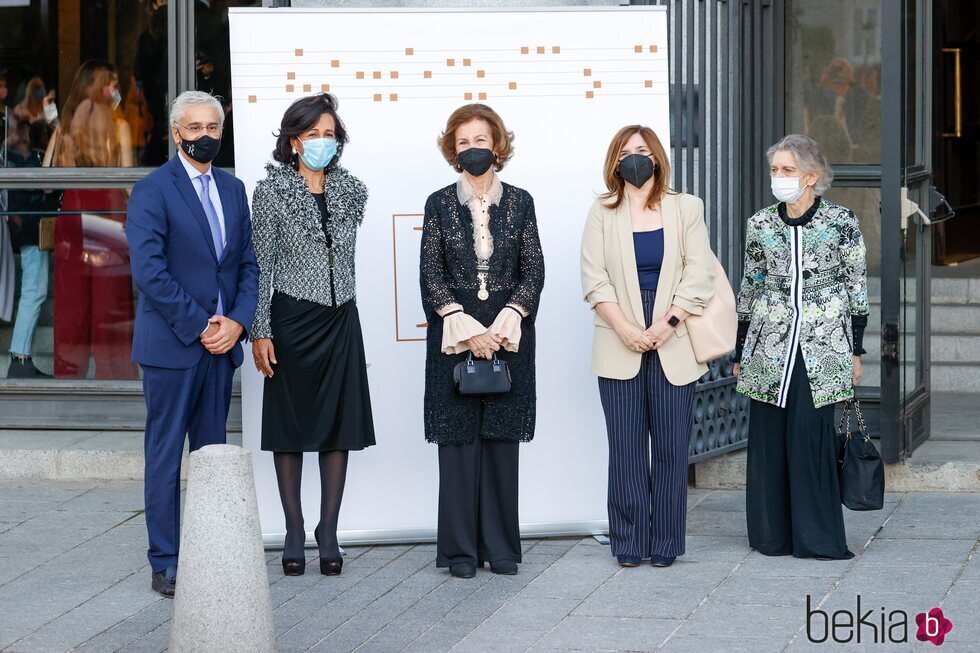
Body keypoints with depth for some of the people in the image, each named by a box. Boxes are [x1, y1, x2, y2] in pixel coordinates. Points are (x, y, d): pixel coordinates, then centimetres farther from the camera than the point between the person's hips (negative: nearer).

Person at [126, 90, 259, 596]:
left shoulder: (233, 189, 13)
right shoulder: (152, 190, -7)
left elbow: (248, 264, 12)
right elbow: (149, 271, -14)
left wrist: (237, 321, -4)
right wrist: (199, 326, -15)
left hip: (221, 344, 6)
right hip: (171, 345, -6)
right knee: (165, 455, 0)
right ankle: (166, 563, 4)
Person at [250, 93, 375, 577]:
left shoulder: (352, 191, 6)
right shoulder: (272, 191, -6)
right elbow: (261, 265, -6)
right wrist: (260, 332, -10)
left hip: (340, 319, 4)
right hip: (292, 319, -3)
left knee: (341, 424, 3)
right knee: (291, 425, 4)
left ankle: (329, 532, 12)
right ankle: (294, 533, 12)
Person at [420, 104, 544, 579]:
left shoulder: (519, 202, 6)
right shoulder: (439, 204, 4)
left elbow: (533, 273, 4)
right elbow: (431, 276, 0)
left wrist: (501, 327, -8)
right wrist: (467, 329, -10)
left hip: (508, 335, 1)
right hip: (453, 336, -1)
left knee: (502, 438, 2)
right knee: (458, 439, -1)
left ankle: (501, 546, 8)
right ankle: (461, 549, 3)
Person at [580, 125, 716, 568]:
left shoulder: (686, 208, 8)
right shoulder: (603, 212, 9)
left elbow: (699, 275, 1)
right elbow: (594, 278, 1)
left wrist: (666, 324, -11)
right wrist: (626, 329, -11)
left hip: (673, 346, 0)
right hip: (619, 349, 0)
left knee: (671, 447, -1)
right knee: (626, 448, -1)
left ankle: (665, 543, 6)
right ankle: (629, 544, 5)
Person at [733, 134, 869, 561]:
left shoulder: (841, 222, -2)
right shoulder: (760, 225, 5)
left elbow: (857, 287, 3)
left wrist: (855, 351, 1)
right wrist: (739, 353, 14)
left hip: (822, 347, -3)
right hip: (770, 345, 3)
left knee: (812, 437, -6)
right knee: (767, 438, 2)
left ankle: (816, 537, 3)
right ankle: (772, 534, 13)